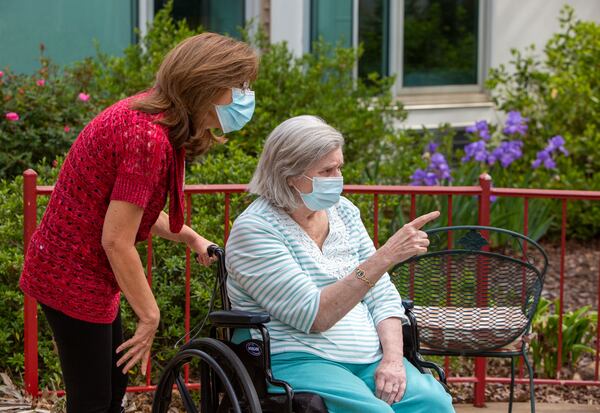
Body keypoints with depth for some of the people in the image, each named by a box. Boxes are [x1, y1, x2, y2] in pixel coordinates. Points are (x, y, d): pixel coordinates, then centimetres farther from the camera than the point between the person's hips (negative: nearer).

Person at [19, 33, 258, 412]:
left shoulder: (149, 114, 4)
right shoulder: (149, 138, -28)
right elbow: (116, 241, -26)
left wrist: (191, 238, 12)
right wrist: (150, 316, -17)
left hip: (77, 269, 10)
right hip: (74, 279, -10)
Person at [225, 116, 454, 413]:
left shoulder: (342, 211, 11)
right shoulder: (254, 229, -10)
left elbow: (381, 295, 12)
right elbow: (314, 316, -19)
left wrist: (393, 358, -7)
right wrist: (385, 256, -25)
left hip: (369, 356, 5)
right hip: (295, 362, -5)